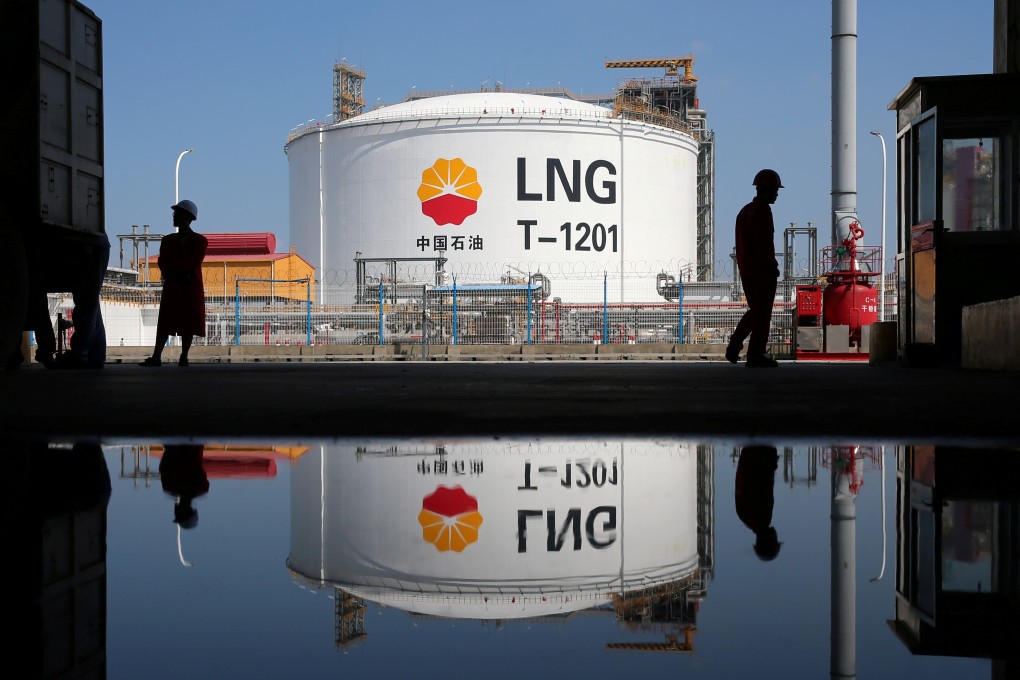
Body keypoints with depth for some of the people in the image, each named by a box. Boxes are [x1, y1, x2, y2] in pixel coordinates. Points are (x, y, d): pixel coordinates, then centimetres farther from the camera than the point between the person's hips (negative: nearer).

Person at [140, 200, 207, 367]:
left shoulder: (200, 241, 4)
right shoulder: (168, 240, 14)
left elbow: (195, 262, -11)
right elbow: (163, 265, 3)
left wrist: (173, 265, -10)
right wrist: (180, 271, -14)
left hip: (192, 288, -2)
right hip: (171, 287, 2)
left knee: (189, 324, -2)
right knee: (165, 323, -3)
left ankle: (184, 357, 3)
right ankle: (156, 357, -8)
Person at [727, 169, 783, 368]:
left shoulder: (745, 210, 15)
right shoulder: (762, 210, -14)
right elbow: (763, 242, -21)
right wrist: (773, 267, -14)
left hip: (746, 268, 9)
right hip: (762, 269, -9)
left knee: (755, 310, 18)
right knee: (762, 312, -1)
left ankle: (734, 347, 12)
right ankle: (755, 356, 2)